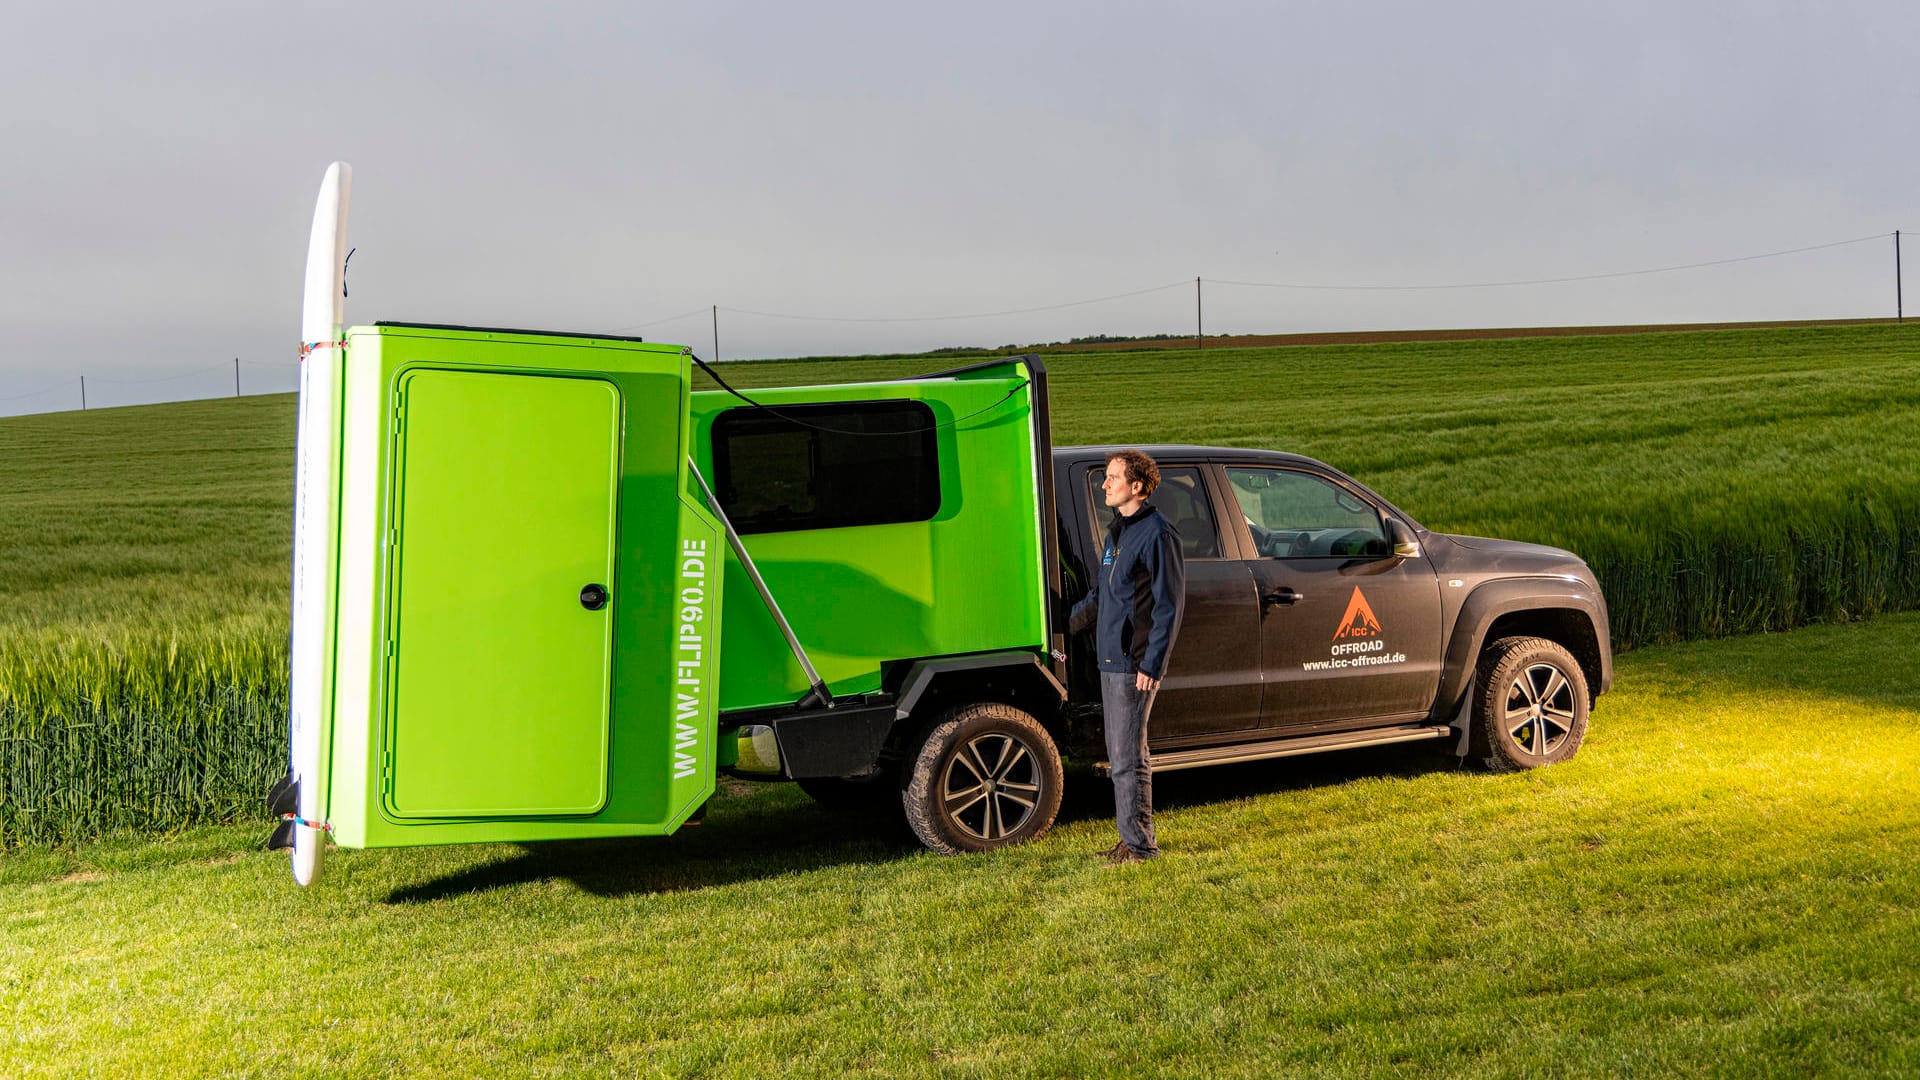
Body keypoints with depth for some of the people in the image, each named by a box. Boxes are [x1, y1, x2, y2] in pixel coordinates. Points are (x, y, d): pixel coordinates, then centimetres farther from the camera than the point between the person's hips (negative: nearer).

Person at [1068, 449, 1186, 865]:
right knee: (1118, 756, 13)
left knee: (1128, 758, -6)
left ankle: (1140, 845, 2)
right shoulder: (1117, 531, 16)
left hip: (1135, 665, -9)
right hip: (1110, 660, 9)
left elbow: (1169, 605, -15)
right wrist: (1064, 624, 25)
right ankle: (1132, 840, 21)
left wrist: (1152, 664, -19)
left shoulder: (1158, 533, -12)